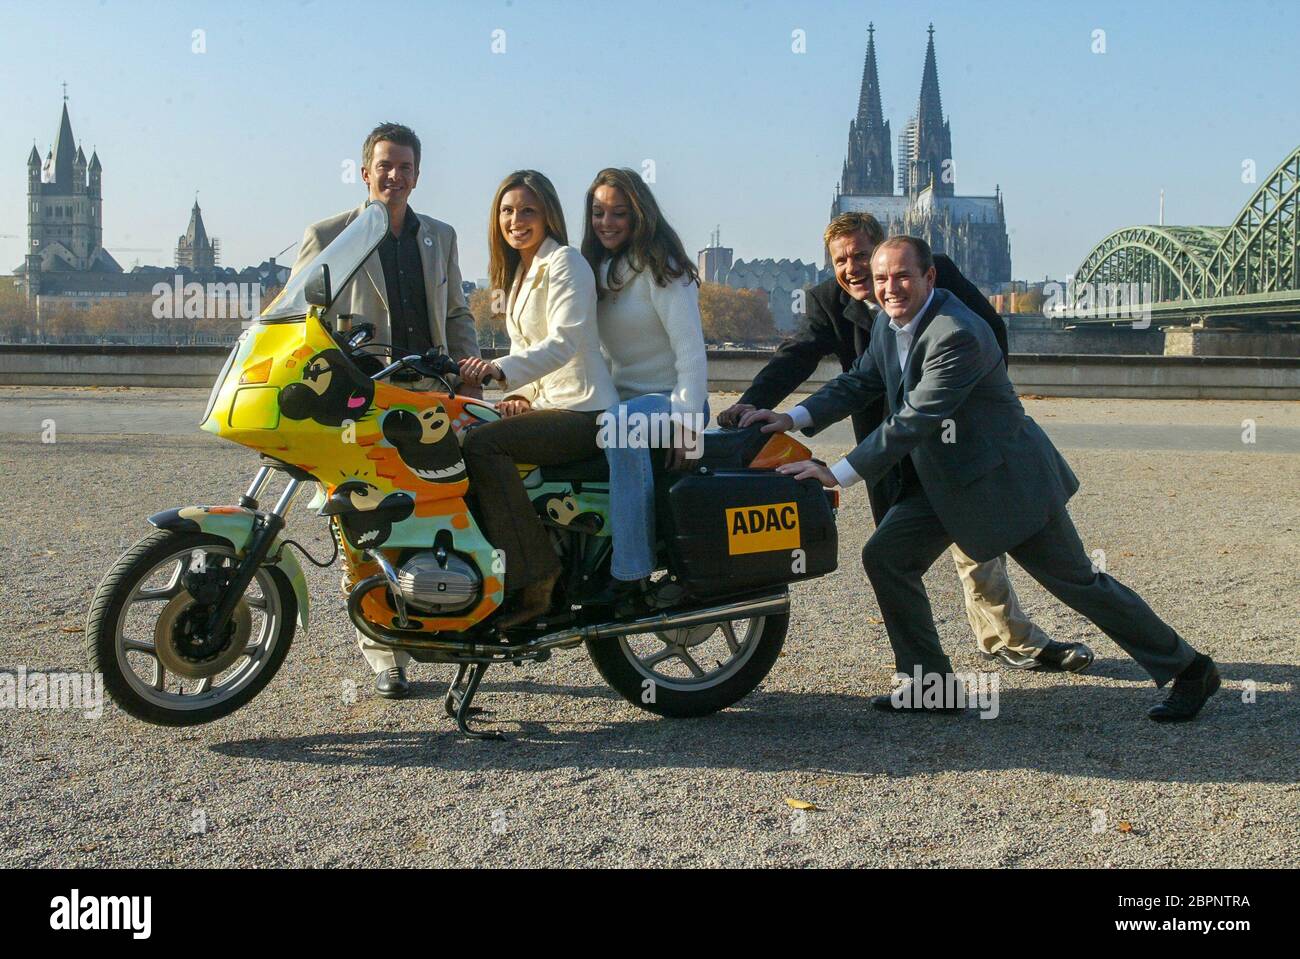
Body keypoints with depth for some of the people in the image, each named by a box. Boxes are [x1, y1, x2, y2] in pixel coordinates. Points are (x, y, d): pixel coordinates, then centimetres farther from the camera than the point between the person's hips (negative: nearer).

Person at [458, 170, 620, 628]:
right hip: (549, 406, 9)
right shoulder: (521, 273, 21)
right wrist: (521, 394, 4)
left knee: (481, 443, -27)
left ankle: (532, 584, -26)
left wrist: (501, 369, -35)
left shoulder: (564, 262, -8)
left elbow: (564, 342, -21)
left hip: (584, 411, -9)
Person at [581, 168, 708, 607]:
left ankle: (631, 575, -39)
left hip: (668, 400, -8)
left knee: (620, 426, -39)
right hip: (620, 400, 8)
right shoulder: (599, 269, 14)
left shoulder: (658, 267, -9)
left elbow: (690, 348, -16)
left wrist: (686, 421, -25)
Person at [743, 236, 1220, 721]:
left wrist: (838, 474, -31)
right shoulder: (889, 328, 1)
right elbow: (858, 382, 9)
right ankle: (929, 683, 7)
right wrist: (794, 418, -7)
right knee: (885, 556, -4)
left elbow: (915, 420, -32)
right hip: (942, 481, 8)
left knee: (1078, 581, 2)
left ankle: (1188, 670, 19)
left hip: (1005, 480, -8)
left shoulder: (958, 334, -28)